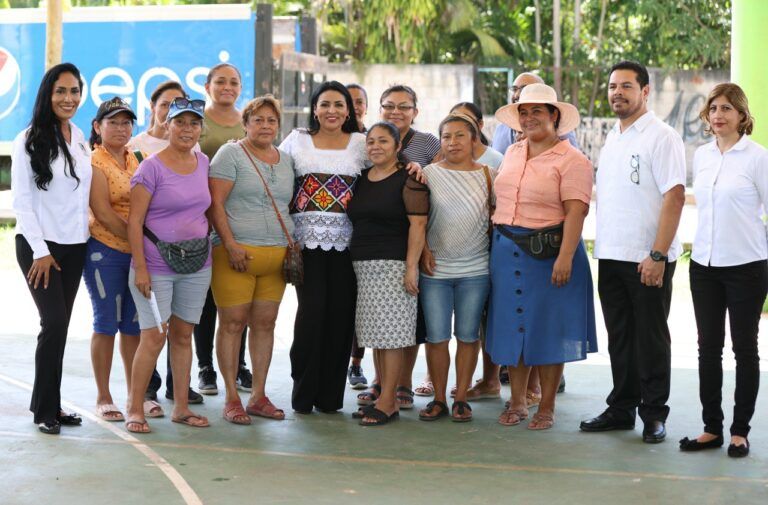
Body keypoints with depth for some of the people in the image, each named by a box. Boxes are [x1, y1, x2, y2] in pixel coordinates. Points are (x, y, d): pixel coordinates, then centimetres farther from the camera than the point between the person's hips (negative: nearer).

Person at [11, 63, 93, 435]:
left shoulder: (79, 138, 8)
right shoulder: (30, 140, -8)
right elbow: (21, 199, -10)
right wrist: (40, 250, -13)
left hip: (74, 246, 6)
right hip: (38, 245, -5)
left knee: (59, 326, 8)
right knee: (54, 322, -11)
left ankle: (49, 404, 16)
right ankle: (45, 410, -1)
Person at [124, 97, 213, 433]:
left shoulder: (203, 163, 8)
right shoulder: (151, 168, -9)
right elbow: (134, 221, -11)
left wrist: (207, 247, 13)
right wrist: (140, 267, -15)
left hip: (197, 267, 5)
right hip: (156, 266, -5)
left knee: (183, 335, 11)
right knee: (153, 337, -6)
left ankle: (181, 407, 18)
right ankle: (134, 409, 4)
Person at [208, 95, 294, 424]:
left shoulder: (286, 160, 17)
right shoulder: (231, 154, -1)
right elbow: (215, 203, -8)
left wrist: (293, 247, 10)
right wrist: (230, 244, -16)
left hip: (277, 255, 6)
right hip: (236, 254, -5)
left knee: (265, 323, 7)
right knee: (233, 323, -3)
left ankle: (259, 396, 14)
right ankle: (231, 399, 3)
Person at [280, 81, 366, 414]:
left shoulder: (361, 143, 11)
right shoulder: (297, 140, 10)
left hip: (346, 239, 1)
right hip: (308, 236, -1)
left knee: (340, 313, -1)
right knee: (312, 309, -9)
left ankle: (330, 395, 10)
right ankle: (303, 394, 2)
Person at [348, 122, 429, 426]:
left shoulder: (407, 180, -5)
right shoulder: (361, 179, 16)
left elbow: (418, 224, -11)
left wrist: (411, 268, -17)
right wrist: (355, 262, 13)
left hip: (394, 264, -7)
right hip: (363, 265, 7)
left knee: (390, 333, -7)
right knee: (375, 334, 7)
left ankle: (387, 403, -4)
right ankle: (385, 398, 13)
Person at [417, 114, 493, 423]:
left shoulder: (488, 175, 5)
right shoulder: (429, 174, 3)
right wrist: (423, 250, -4)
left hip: (475, 269, 0)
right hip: (435, 269, 0)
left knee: (468, 336, 4)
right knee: (436, 336, 1)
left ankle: (461, 398, 14)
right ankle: (438, 399, 12)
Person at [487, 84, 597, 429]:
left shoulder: (571, 160, -9)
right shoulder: (512, 153, 13)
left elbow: (575, 212, -16)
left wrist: (565, 257, -24)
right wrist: (498, 243, 13)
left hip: (549, 251, -6)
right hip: (507, 250, 6)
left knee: (547, 329, 1)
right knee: (512, 326, 10)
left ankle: (546, 408, 12)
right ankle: (517, 403, 21)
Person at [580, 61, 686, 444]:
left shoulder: (661, 137, -8)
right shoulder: (612, 138, 15)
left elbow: (674, 196, -15)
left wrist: (658, 255, -20)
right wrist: (602, 247, 10)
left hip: (648, 259, -7)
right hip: (611, 255, 7)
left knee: (650, 338, 1)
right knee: (619, 337, 12)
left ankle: (653, 414, 10)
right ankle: (621, 409, 21)